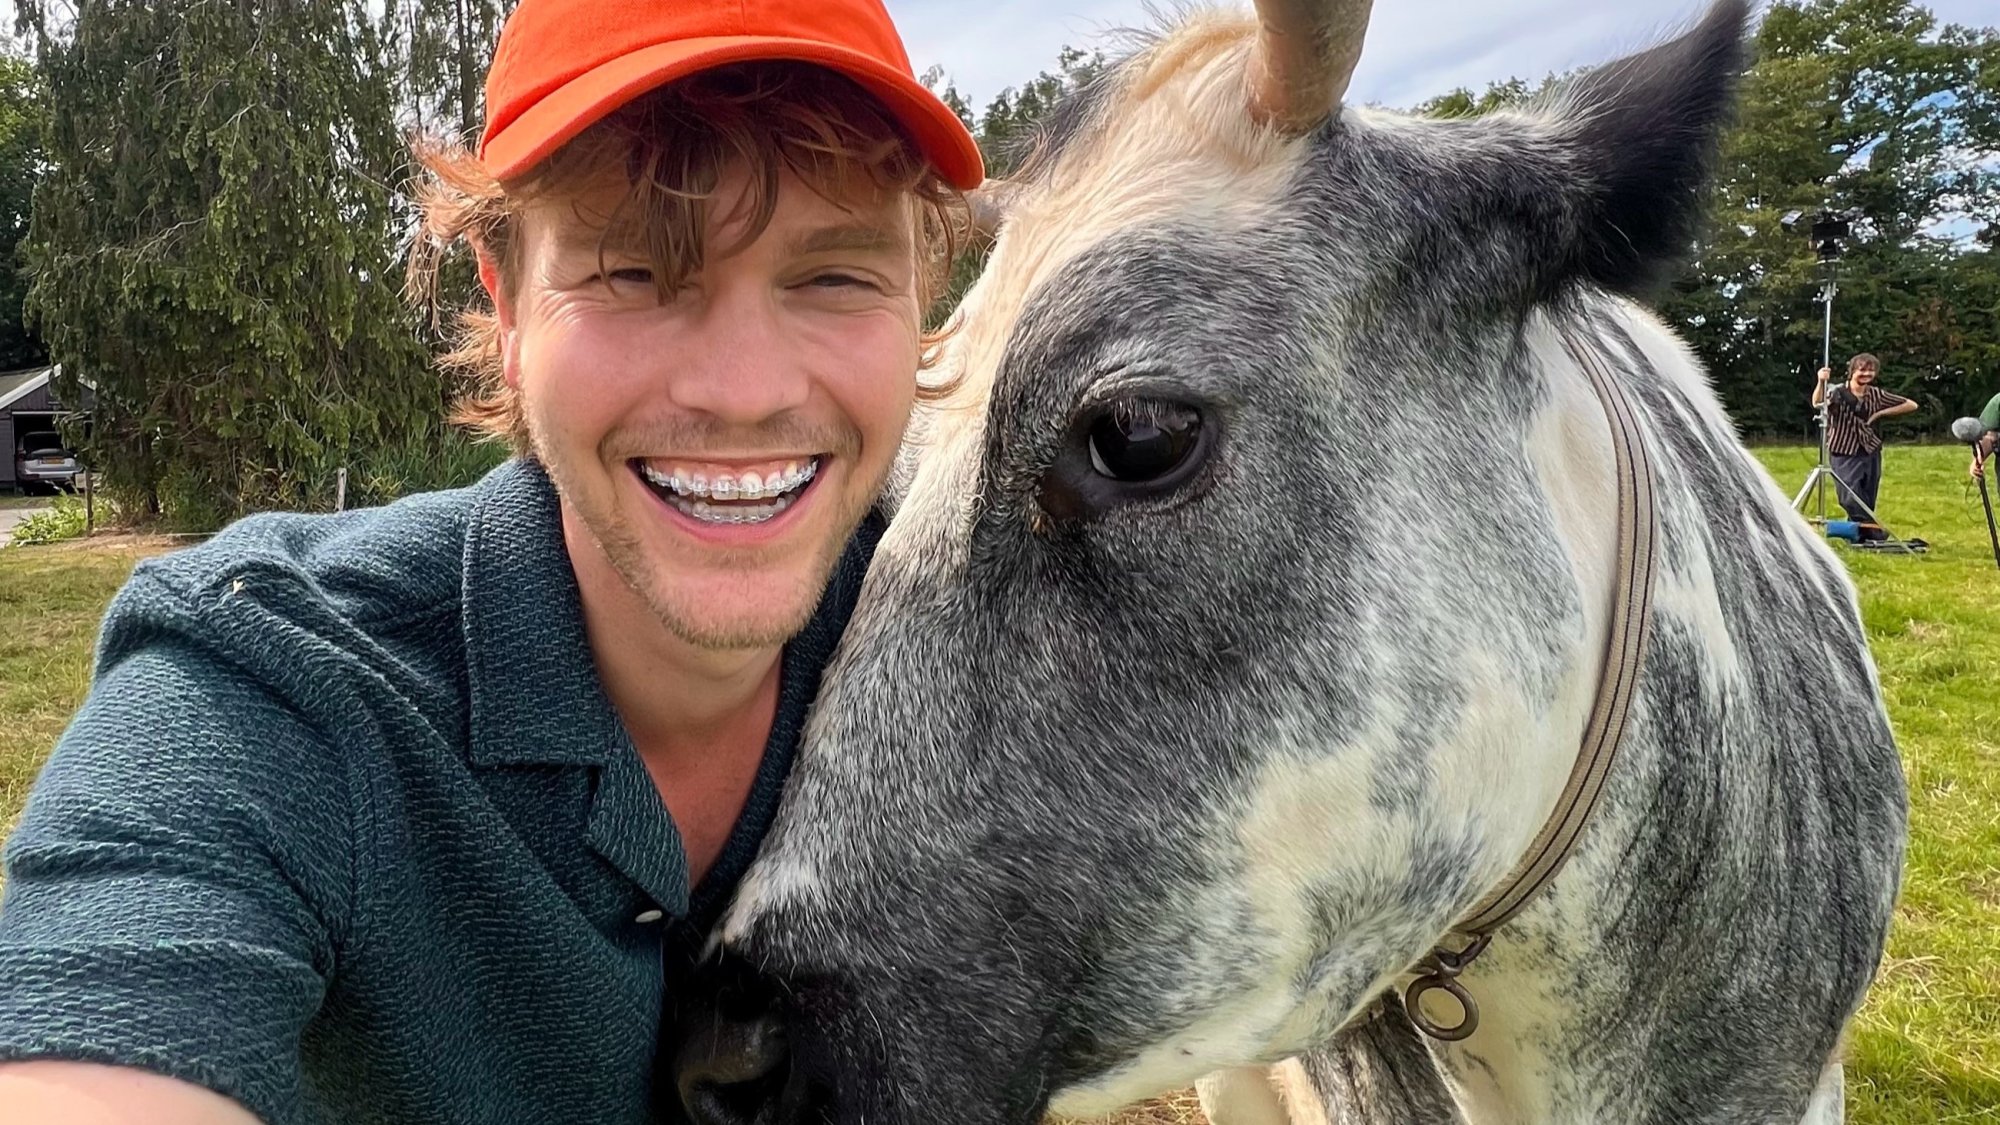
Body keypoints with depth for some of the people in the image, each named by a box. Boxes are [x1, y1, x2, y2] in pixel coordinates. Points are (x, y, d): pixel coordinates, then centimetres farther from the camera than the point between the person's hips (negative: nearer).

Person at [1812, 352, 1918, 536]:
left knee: (1867, 502, 8)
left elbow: (1911, 405, 11)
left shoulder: (1876, 395, 2)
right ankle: (1872, 529, -11)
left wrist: (1881, 413, -3)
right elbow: (1817, 404, -35)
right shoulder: (1838, 393, -12)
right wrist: (1821, 382, -53)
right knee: (1851, 499, -19)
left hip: (1870, 452, 4)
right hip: (1844, 454, -4)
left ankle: (1860, 534, 22)